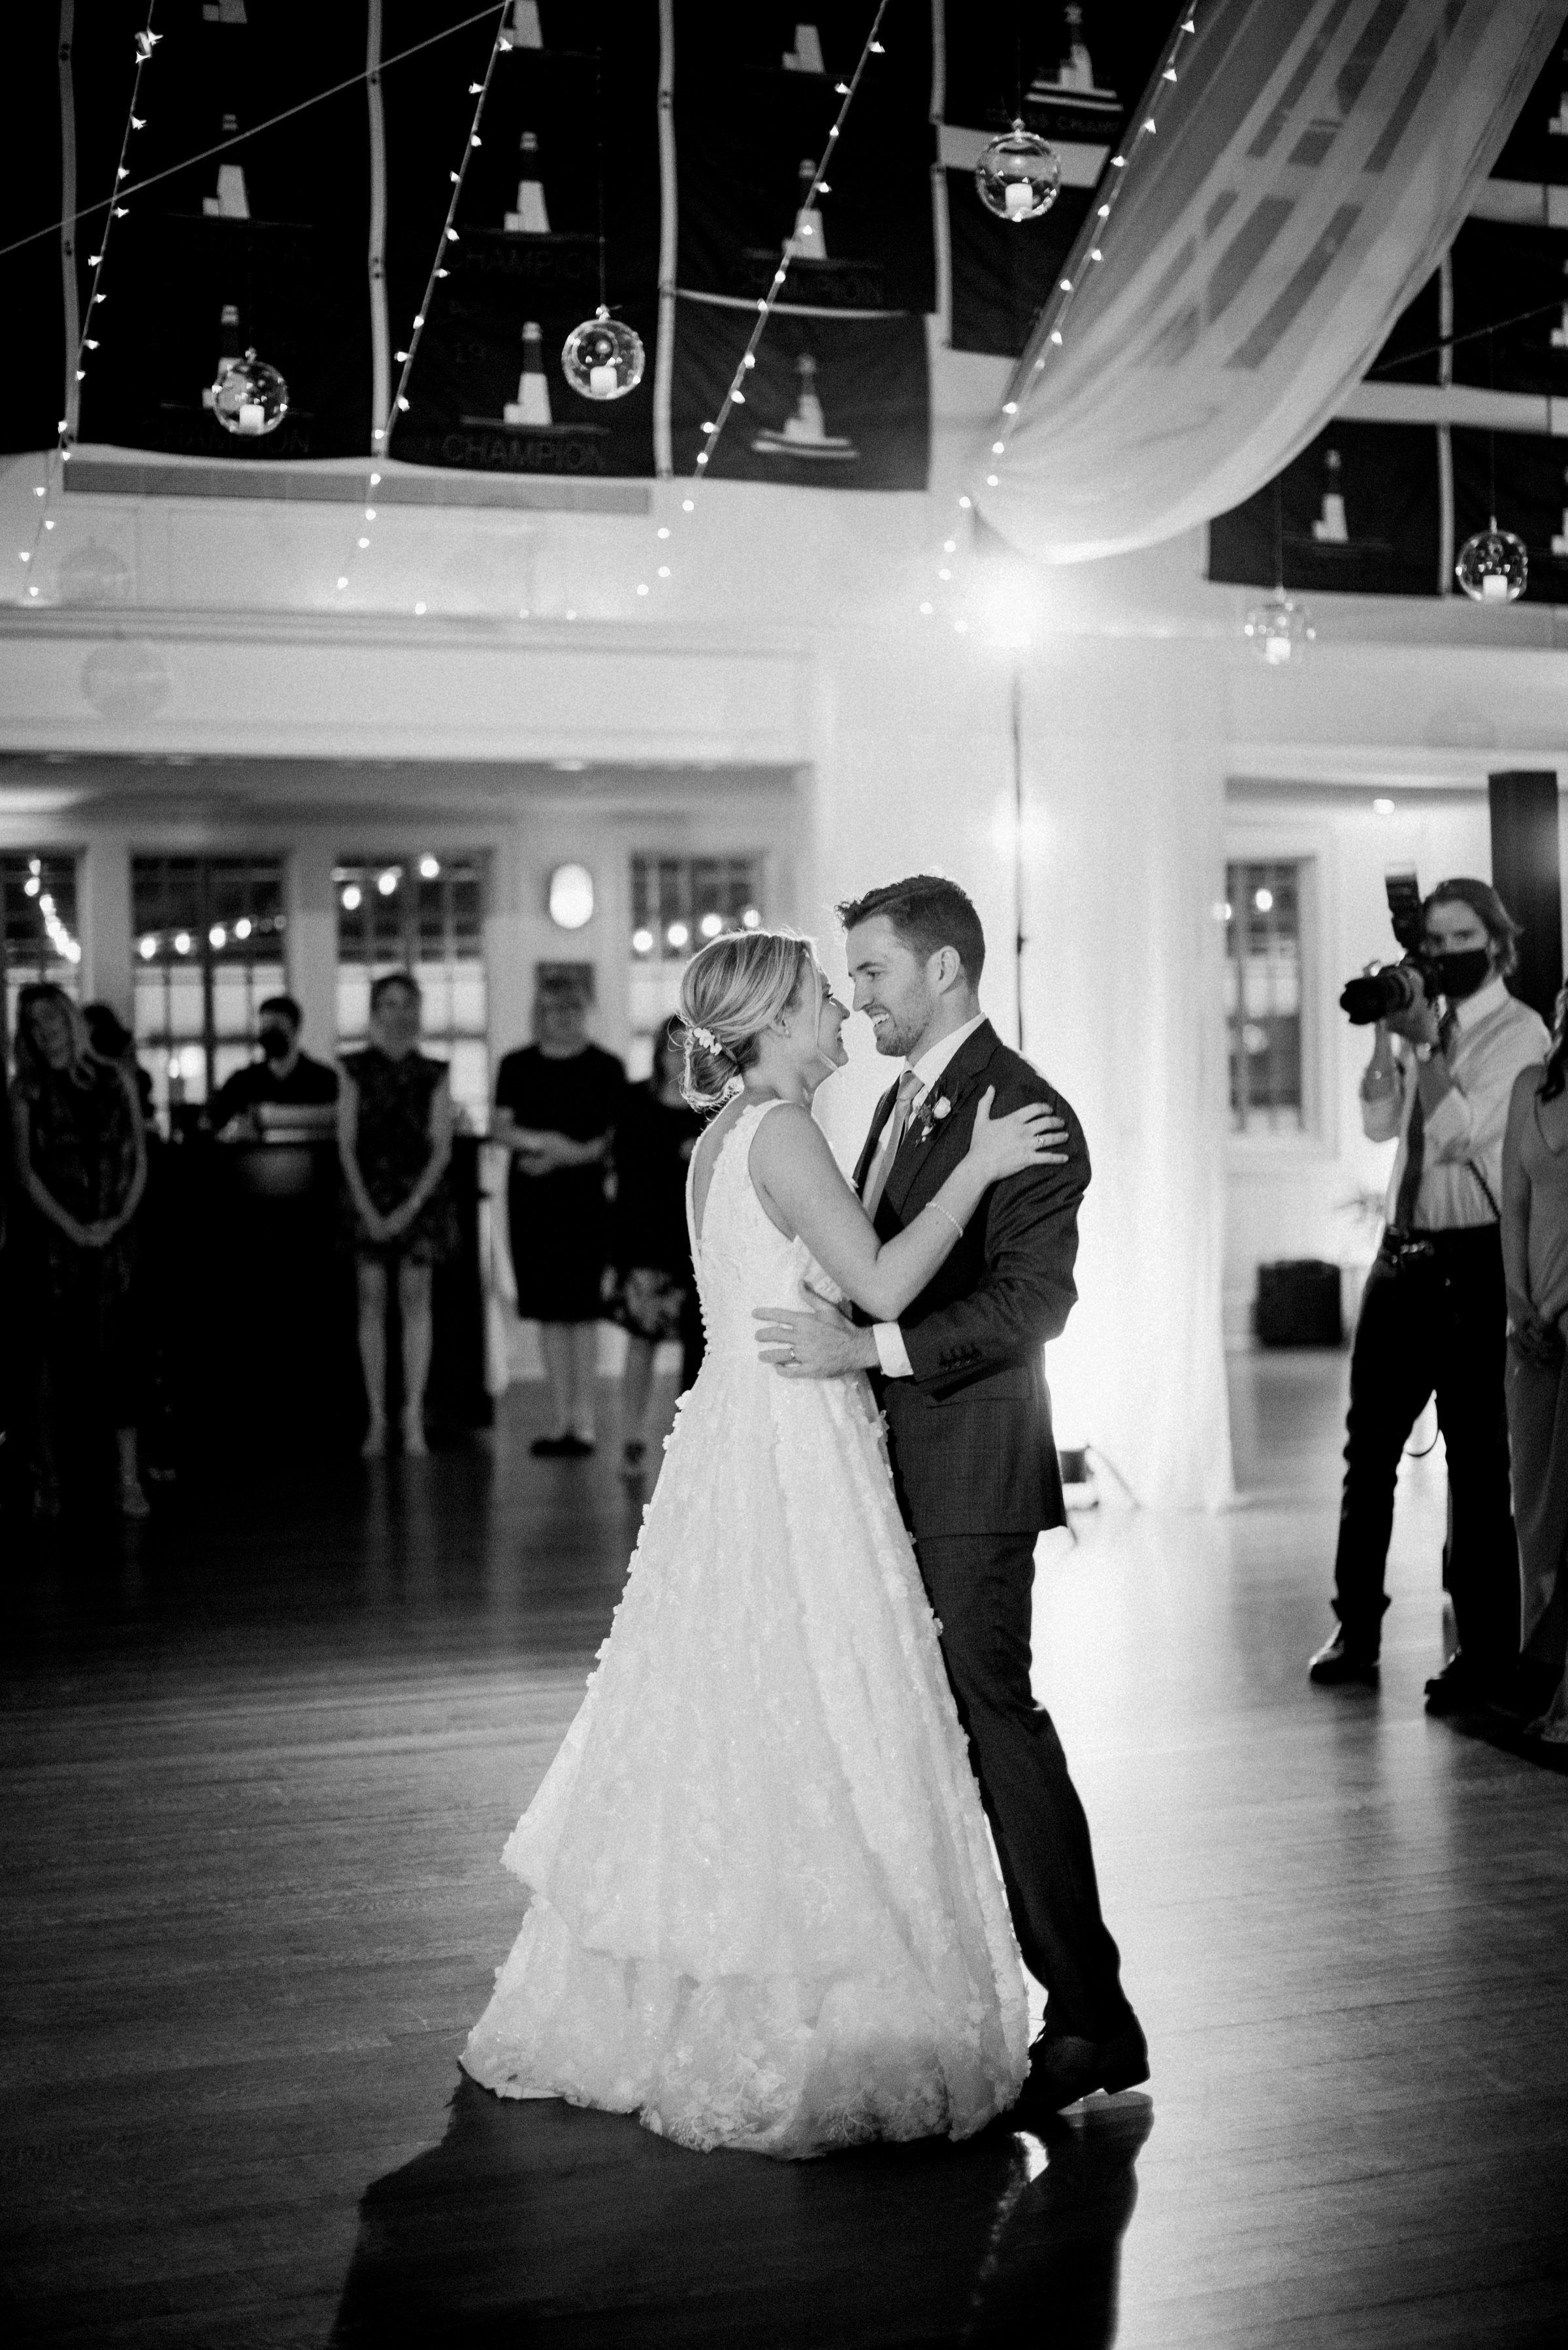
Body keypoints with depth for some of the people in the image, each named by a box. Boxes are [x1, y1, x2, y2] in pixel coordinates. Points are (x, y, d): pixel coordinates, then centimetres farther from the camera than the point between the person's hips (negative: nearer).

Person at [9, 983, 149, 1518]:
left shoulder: (115, 1080, 10)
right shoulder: (28, 1091, 6)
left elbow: (138, 1159, 9)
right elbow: (26, 1172, 0)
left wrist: (120, 1219, -5)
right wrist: (74, 1228, -9)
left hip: (114, 1234, 1)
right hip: (54, 1235, -1)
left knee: (116, 1352, -6)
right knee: (55, 1355, -1)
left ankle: (130, 1479, -7)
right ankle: (48, 1480, 6)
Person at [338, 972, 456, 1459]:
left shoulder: (432, 1076, 6)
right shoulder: (356, 1071, 6)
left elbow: (441, 1148, 1)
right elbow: (346, 1143, 1)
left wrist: (411, 1207, -10)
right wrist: (366, 1207, -9)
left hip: (419, 1195, 0)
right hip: (368, 1195, 0)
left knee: (415, 1299, -3)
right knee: (372, 1301, -1)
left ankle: (413, 1418, -1)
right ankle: (377, 1419, 2)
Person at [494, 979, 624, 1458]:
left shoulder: (606, 1068, 2)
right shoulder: (517, 1067, 10)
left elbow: (615, 1137, -2)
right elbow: (500, 1129, 4)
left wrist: (568, 1156, -16)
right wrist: (542, 1140, -13)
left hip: (584, 1196, -3)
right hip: (530, 1199, 3)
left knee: (581, 1310, -4)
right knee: (549, 1311, 5)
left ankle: (583, 1422, 2)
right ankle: (560, 1420, 11)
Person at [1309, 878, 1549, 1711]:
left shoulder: (1518, 1032, -5)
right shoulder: (1427, 1023, 13)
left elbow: (1459, 1133, -14)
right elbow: (1378, 1121, 4)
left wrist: (1425, 1043, -16)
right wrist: (1385, 1033, -5)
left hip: (1474, 1260, -6)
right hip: (1403, 1252, 6)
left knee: (1476, 1457, -2)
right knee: (1368, 1445, 9)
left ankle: (1485, 1651, 5)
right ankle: (1356, 1631, 18)